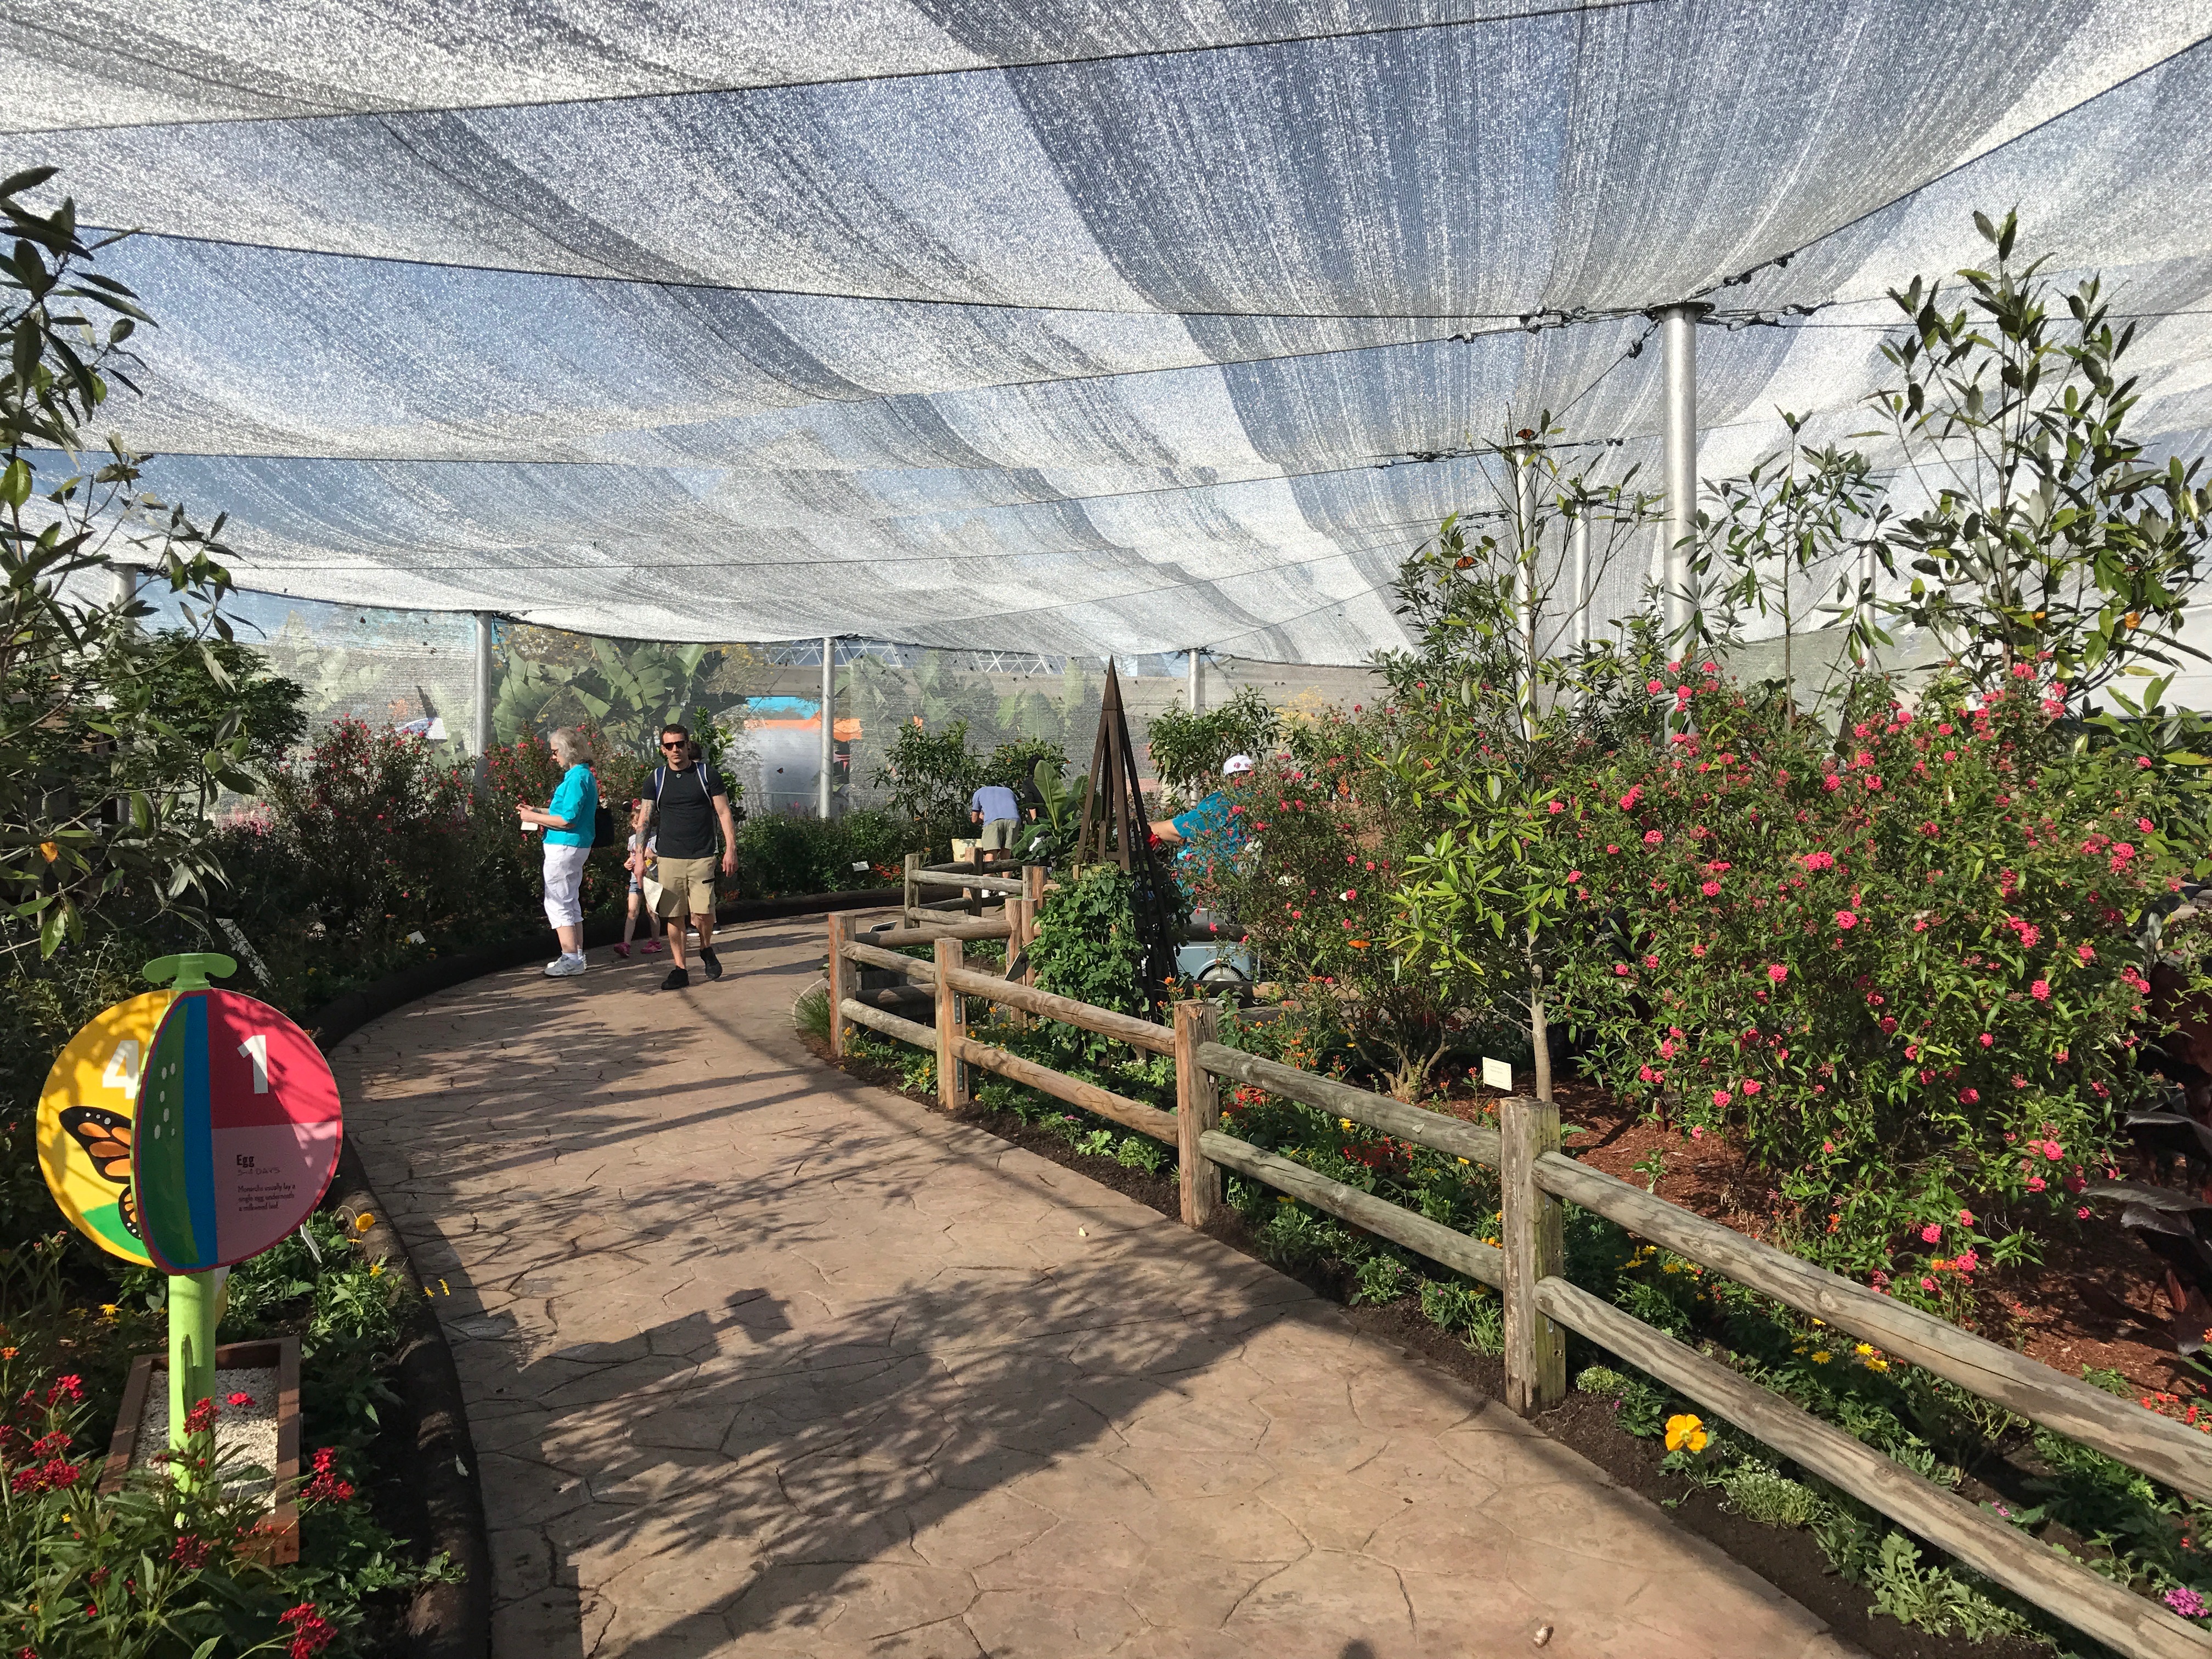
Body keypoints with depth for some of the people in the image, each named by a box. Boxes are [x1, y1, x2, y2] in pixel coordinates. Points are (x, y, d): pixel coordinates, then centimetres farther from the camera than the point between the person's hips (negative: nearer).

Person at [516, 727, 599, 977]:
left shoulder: (577, 778, -19)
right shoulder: (584, 775, 13)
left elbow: (567, 820, -21)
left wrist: (534, 818, -11)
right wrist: (537, 811, 16)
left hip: (564, 846, -10)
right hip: (578, 845, 10)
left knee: (558, 903, -5)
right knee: (570, 902, 16)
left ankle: (571, 959, -4)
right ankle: (577, 956, 21)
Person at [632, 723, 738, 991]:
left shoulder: (706, 774, 3)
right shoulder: (656, 779, 9)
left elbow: (724, 814, 3)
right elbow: (645, 817, 6)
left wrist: (731, 849, -5)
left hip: (702, 857, -2)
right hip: (669, 858, 2)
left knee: (702, 913, -10)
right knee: (673, 916, 3)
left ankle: (706, 949, 20)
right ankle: (679, 968, 14)